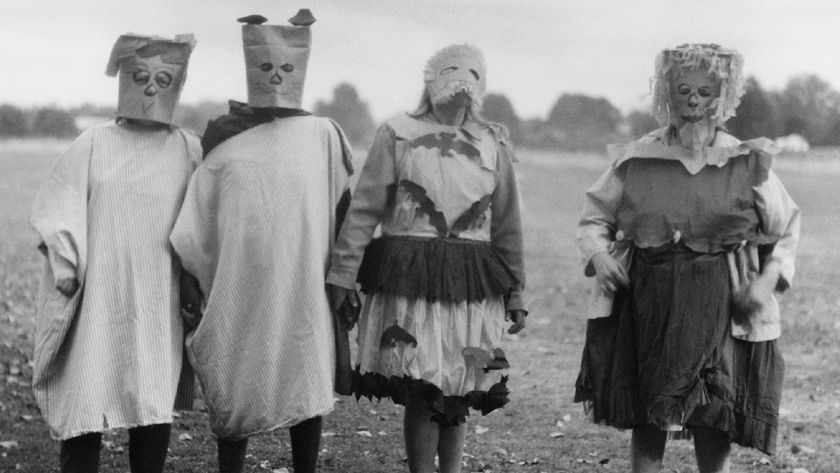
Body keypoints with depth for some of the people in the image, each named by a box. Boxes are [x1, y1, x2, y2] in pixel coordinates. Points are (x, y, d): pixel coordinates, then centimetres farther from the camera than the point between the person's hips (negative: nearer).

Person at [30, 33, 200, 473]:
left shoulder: (190, 151, 7)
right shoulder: (92, 145, 6)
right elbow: (58, 210, 3)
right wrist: (65, 266, -8)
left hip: (159, 306, 1)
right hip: (96, 301, 0)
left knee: (155, 414, 0)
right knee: (85, 403, -3)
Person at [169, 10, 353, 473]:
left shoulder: (322, 135, 2)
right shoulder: (224, 136, 6)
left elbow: (343, 210, 5)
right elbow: (198, 220, 9)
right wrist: (190, 282, 8)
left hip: (303, 289, -1)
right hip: (237, 287, 1)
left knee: (306, 384, 5)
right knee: (234, 389, 5)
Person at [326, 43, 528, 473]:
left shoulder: (494, 144, 11)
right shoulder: (397, 135, 3)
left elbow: (507, 226, 15)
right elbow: (363, 210, 0)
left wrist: (514, 293, 13)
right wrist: (342, 273, -6)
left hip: (473, 286, 3)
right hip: (409, 281, -3)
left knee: (458, 396, 7)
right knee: (421, 392, -7)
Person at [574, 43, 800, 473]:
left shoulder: (749, 164, 1)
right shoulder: (635, 160, 3)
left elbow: (785, 232, 10)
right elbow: (594, 218, 12)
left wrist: (769, 278, -7)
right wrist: (598, 254, -8)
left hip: (720, 311, -1)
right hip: (646, 304, 1)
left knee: (714, 428, -2)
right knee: (646, 424, 6)